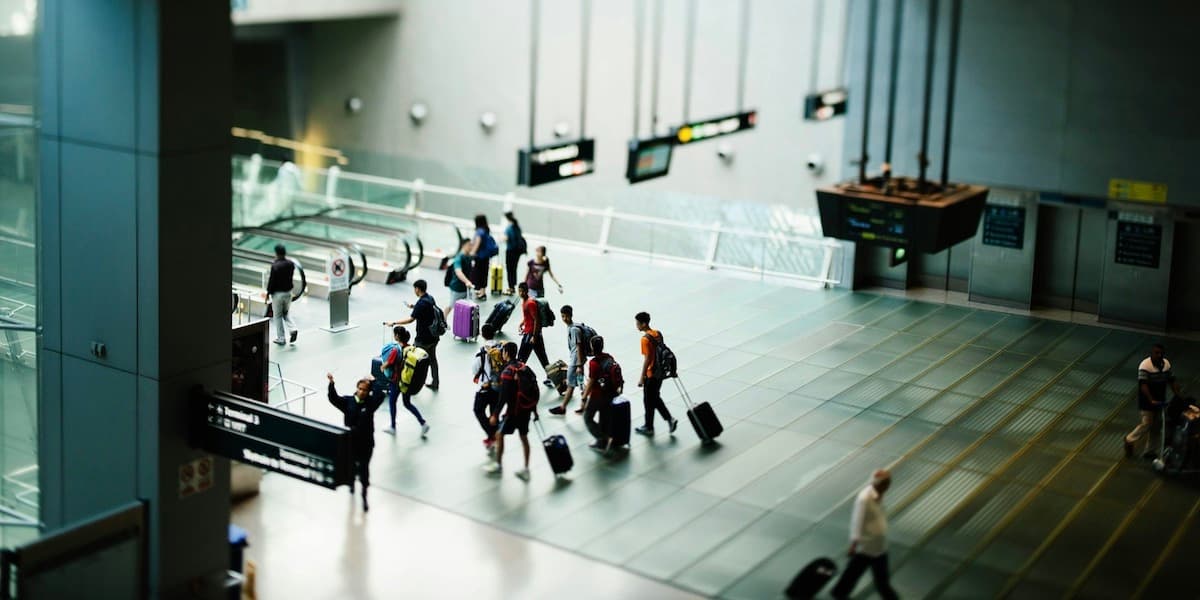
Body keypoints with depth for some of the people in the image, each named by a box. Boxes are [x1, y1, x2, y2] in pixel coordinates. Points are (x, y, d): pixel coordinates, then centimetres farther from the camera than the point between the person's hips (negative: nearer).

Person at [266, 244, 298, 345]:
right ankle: (293, 329, -2)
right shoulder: (291, 264, -3)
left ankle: (280, 338, 12)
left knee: (277, 316, 7)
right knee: (286, 313, 21)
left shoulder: (275, 265, -20)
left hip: (277, 293, -5)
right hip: (288, 292, 5)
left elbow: (271, 280, -15)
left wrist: (268, 293, -3)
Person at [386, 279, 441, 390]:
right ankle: (435, 384, 25)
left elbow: (411, 319, -24)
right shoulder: (430, 298, 3)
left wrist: (394, 323, -18)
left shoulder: (421, 303, -23)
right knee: (432, 359, 18)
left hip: (423, 339, -8)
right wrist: (414, 307, 23)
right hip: (434, 336, 8)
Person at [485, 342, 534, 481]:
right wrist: (533, 407, 21)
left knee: (499, 434, 10)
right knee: (524, 437, 14)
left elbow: (504, 396, -20)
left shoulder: (507, 372, -18)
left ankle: (498, 465, 20)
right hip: (527, 407, 7)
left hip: (515, 409, -7)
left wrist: (496, 414, -14)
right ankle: (526, 470, 17)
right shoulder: (523, 366, 4)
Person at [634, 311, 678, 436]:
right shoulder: (658, 334, 3)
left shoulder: (645, 339, -21)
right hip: (660, 372, 8)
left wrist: (642, 377, -16)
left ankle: (649, 427, 20)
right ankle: (670, 419, 14)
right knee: (656, 398, 21)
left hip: (651, 375, -8)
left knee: (649, 401, 8)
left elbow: (647, 359, -22)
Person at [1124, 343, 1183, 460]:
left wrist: (1179, 395, -2)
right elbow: (1143, 385, -25)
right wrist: (1151, 400, -34)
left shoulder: (1166, 364, 1)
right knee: (1146, 424, -7)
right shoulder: (1145, 366, -20)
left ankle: (1149, 451, 23)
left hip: (1160, 401, 7)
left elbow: (1172, 381, 9)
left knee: (1157, 427, 11)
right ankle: (1130, 440, 17)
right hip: (1147, 402, -7)